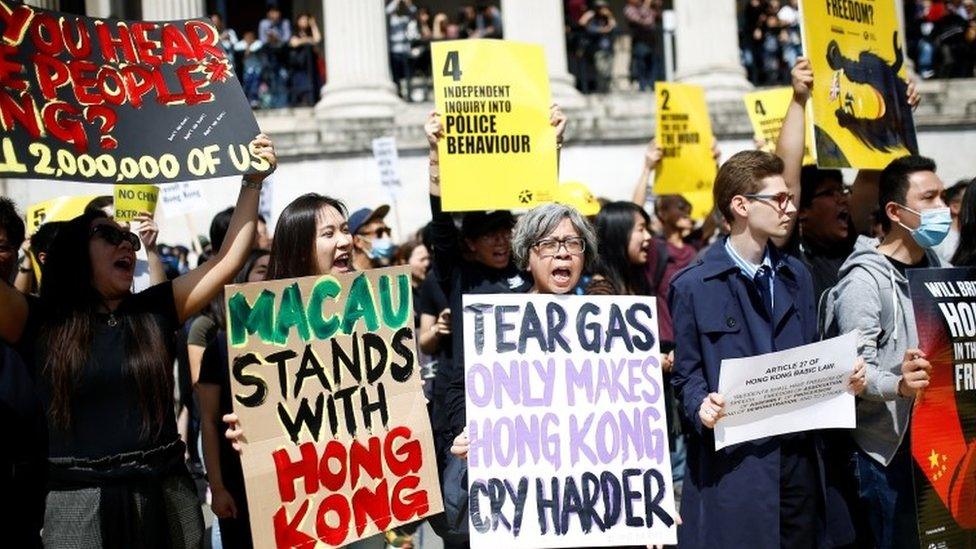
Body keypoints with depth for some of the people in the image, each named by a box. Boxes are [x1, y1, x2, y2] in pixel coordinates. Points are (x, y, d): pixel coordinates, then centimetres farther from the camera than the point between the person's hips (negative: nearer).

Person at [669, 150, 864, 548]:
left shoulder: (796, 276, 16)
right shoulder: (693, 285, -2)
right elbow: (685, 373, -1)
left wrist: (843, 377, -2)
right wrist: (702, 406, -21)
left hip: (799, 453, 5)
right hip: (732, 458, -5)